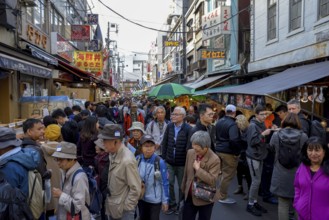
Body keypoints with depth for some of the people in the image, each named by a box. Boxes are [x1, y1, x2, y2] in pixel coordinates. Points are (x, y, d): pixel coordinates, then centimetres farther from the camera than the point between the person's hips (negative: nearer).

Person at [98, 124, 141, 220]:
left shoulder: (127, 160, -29)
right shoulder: (113, 153, -5)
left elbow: (136, 188, -22)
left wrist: (126, 206, -13)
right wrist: (108, 200, 9)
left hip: (123, 208, -7)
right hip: (112, 205, 7)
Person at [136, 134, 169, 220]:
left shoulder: (160, 162, -20)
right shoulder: (137, 159, -10)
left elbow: (165, 183, -12)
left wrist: (165, 200, -7)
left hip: (155, 199, -3)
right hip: (141, 197, 3)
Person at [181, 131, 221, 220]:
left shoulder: (214, 159, -21)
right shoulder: (190, 153, -4)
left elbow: (212, 181, -26)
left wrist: (198, 169, -26)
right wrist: (184, 188, 18)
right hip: (189, 196, 5)